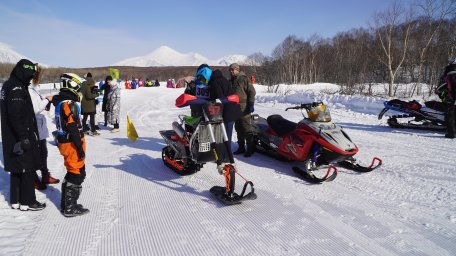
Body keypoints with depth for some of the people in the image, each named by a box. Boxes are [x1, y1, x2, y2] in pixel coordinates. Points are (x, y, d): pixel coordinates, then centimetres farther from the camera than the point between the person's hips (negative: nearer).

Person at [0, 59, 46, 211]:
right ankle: (27, 202, 11)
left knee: (17, 168, 16)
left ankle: (16, 200, 26)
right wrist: (24, 137, -23)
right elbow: (16, 116, -24)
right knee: (28, 168, 1)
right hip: (22, 137, -10)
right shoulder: (17, 88, -19)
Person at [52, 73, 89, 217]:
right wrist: (80, 148, -21)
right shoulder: (70, 104, -19)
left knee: (72, 172, 20)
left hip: (64, 143, 10)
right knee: (78, 174, 0)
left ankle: (65, 203, 30)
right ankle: (70, 208, 7)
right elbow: (73, 128, -24)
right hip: (72, 145, -9)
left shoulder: (60, 102, 11)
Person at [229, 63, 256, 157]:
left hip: (244, 108, -7)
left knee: (247, 129, -6)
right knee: (238, 129, 11)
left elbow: (252, 91, -9)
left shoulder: (244, 79, -4)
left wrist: (251, 104, -15)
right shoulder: (231, 81, 18)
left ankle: (250, 149, 0)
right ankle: (241, 147, 20)